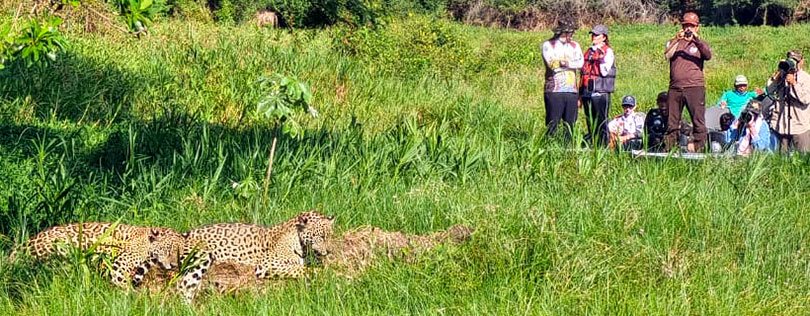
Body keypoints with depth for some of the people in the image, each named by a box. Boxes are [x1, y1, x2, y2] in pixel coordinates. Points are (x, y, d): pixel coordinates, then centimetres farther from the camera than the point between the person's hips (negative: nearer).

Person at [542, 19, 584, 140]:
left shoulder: (575, 46, 15)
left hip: (572, 90, 4)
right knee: (552, 122, -7)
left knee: (570, 122, 5)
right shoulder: (548, 45, 2)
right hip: (554, 90, -4)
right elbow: (551, 63, -13)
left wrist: (565, 63, -14)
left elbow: (581, 63, -2)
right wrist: (572, 63, -6)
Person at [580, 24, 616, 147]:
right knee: (590, 123, 7)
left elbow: (604, 72, -12)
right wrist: (580, 94, 19)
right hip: (587, 94, 7)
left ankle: (603, 145, -7)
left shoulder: (608, 51, -2)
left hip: (601, 92, -7)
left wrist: (601, 57, -20)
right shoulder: (589, 52, 19)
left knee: (600, 123, -8)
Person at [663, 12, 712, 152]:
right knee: (671, 123, 4)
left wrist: (696, 39, -19)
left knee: (698, 121, -9)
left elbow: (708, 55, -8)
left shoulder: (700, 44, 13)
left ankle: (700, 149, -9)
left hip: (694, 87, -2)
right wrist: (677, 40, -15)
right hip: (674, 88, 2)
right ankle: (669, 150, 8)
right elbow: (667, 55, -2)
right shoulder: (674, 42, 18)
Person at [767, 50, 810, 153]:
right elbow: (769, 91, -2)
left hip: (800, 126, -3)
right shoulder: (782, 76, 7)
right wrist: (778, 74, -7)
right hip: (781, 124, 3)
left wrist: (794, 83, -18)